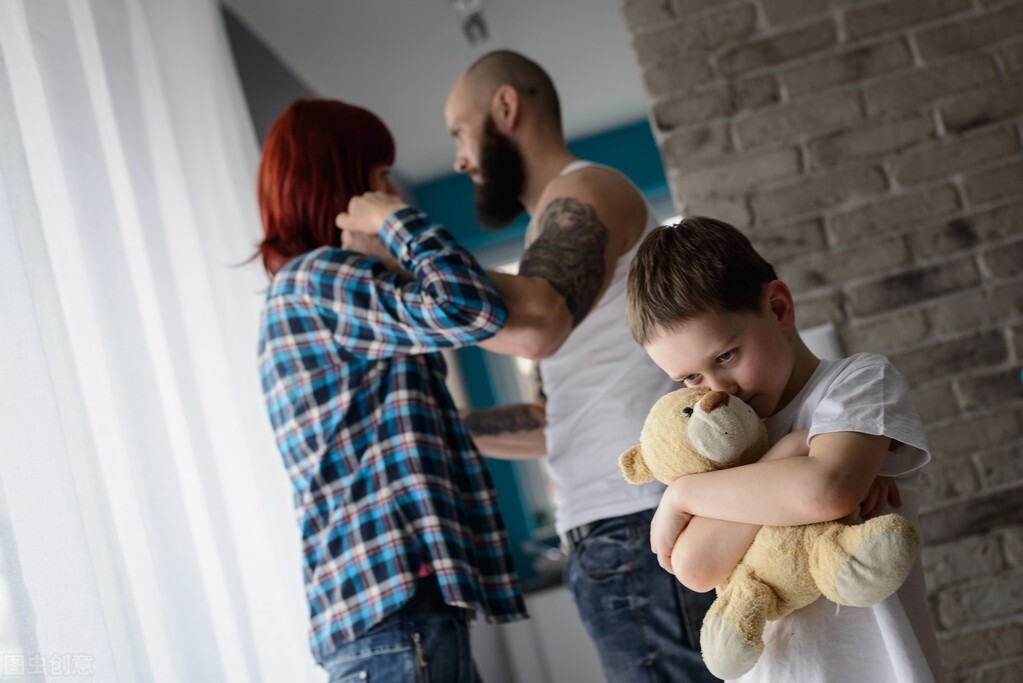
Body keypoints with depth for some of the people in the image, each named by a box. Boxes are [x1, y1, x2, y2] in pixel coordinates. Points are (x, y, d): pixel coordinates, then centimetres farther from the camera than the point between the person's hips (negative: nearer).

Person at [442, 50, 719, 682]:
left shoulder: (583, 191, -3)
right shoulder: (569, 216, 25)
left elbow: (536, 321, -26)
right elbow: (562, 420, 24)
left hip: (639, 531, -9)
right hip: (625, 532, 9)